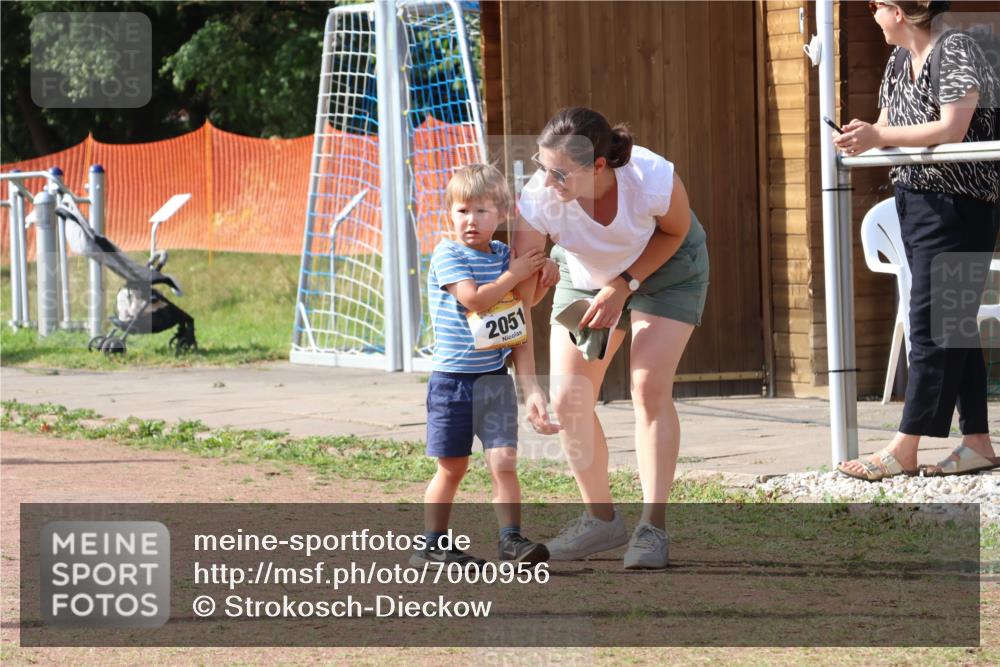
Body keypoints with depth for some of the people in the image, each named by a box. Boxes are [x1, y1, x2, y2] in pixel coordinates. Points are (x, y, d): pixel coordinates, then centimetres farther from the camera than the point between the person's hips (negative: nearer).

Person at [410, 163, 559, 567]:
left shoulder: (503, 255, 9)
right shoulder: (448, 255, -8)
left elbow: (538, 285, 26)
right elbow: (473, 298, -23)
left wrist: (545, 267, 2)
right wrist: (516, 273, -14)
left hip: (496, 379, 4)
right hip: (454, 379, -4)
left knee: (504, 462, -6)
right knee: (452, 468, 4)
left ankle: (511, 541, -4)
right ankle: (433, 546, 15)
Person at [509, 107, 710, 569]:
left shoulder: (654, 179, -39)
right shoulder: (538, 200, -35)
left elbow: (676, 231, -13)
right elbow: (517, 298, -29)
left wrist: (622, 288, -22)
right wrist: (527, 385, -36)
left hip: (666, 267, -2)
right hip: (585, 274, 3)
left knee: (650, 387, -16)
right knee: (568, 398, -6)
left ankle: (652, 528, -8)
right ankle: (600, 519, 14)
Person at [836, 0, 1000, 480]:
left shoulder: (956, 51, -14)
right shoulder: (900, 60, 13)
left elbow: (951, 129, -23)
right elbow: (889, 125, 14)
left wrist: (879, 137, -22)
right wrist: (863, 137, -9)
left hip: (957, 205, -9)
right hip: (914, 201, 9)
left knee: (932, 323, -9)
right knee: (954, 323, 9)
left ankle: (905, 449, -11)